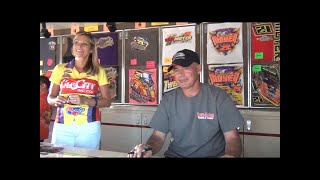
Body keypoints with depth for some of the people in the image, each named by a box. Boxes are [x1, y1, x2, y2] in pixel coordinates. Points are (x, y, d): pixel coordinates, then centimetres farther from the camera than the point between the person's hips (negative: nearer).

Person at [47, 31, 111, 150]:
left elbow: (107, 101, 1)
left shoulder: (99, 71, 3)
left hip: (89, 127, -1)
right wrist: (56, 100, -11)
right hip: (62, 127, 1)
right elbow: (50, 98, 12)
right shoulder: (60, 69, 7)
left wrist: (85, 101, -14)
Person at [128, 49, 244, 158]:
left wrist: (230, 155, -26)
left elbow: (232, 138, -4)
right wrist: (149, 148, -18)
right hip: (175, 154, 2)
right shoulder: (168, 100, 4)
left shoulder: (218, 96, -4)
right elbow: (158, 136, 4)